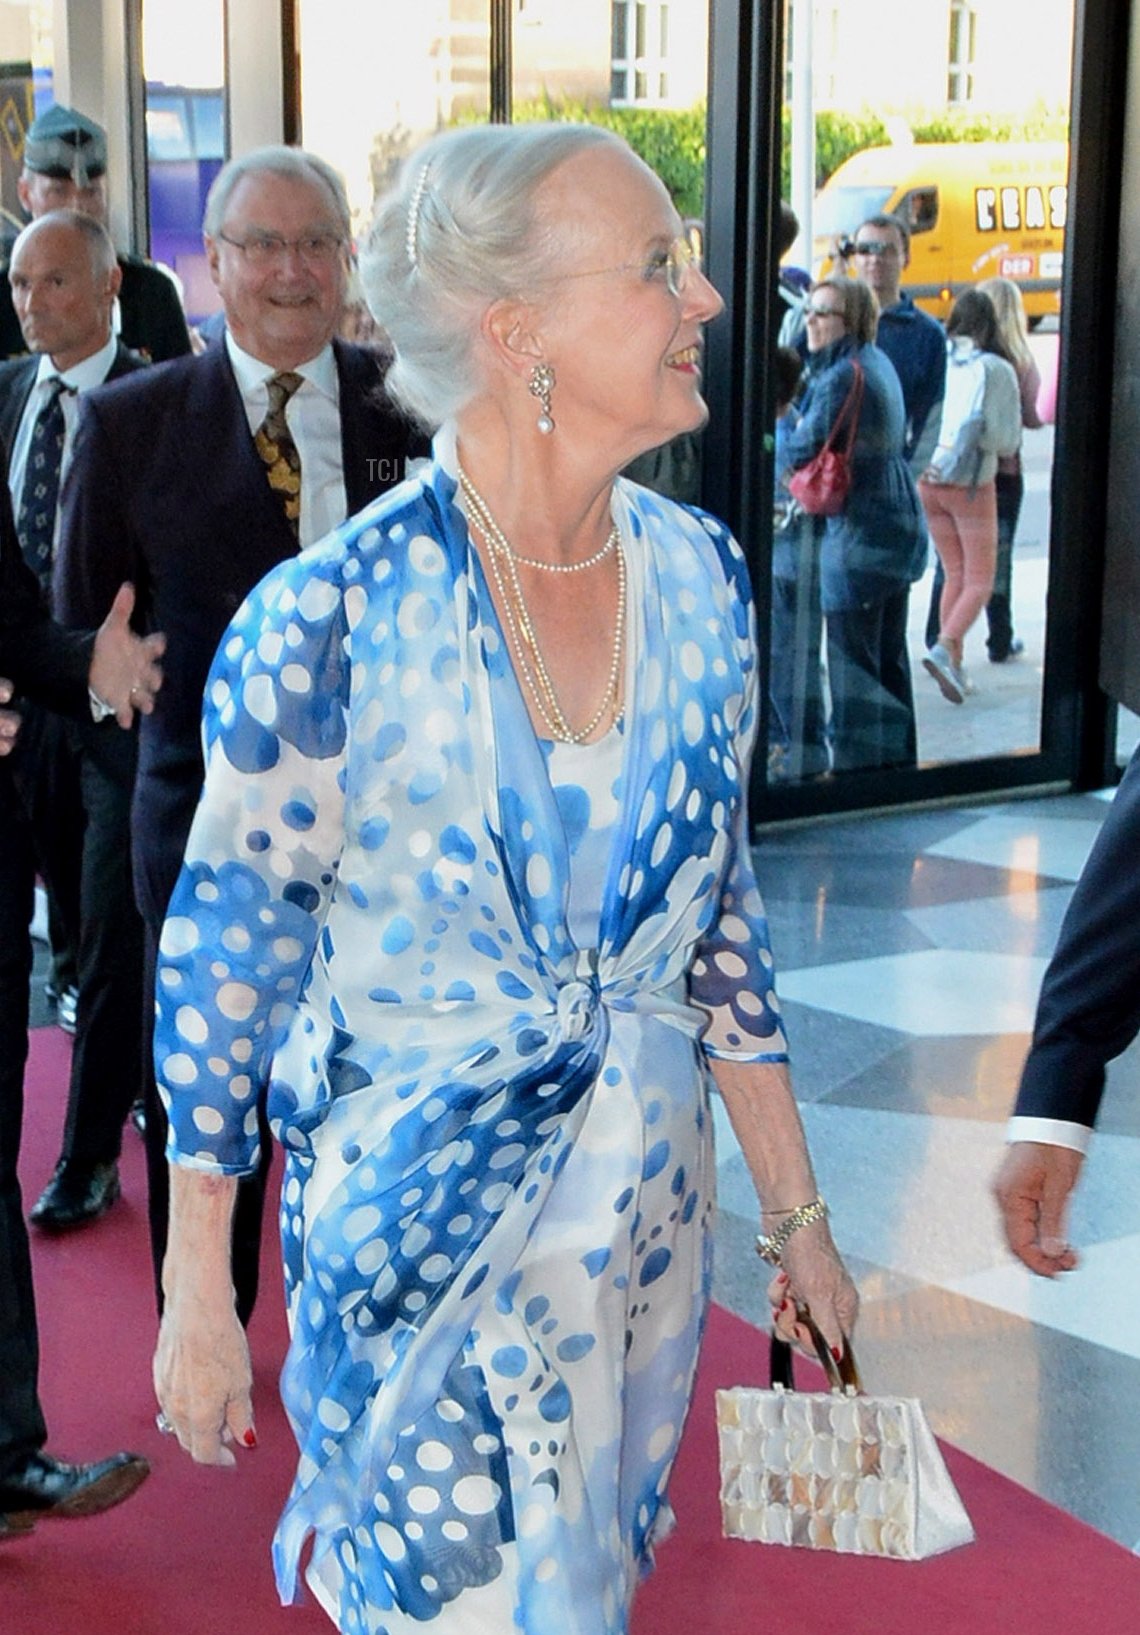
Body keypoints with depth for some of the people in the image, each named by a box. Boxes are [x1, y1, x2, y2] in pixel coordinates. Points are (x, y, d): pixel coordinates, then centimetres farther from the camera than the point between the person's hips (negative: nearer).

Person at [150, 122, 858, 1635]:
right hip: (420, 1242, -5)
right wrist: (197, 1295, -5)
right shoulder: (329, 620, -21)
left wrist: (795, 1209, 8)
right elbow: (221, 957, -10)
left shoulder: (702, 576, -5)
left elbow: (719, 914, 5)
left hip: (647, 1212, 5)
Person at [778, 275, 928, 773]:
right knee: (890, 656, 17)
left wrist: (781, 424, 3)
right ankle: (897, 759, 26)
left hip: (860, 531, -10)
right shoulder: (878, 364, 12)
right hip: (900, 521, 10)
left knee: (852, 658, -2)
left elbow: (802, 453, -17)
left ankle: (855, 761, 3)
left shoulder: (841, 377, -19)